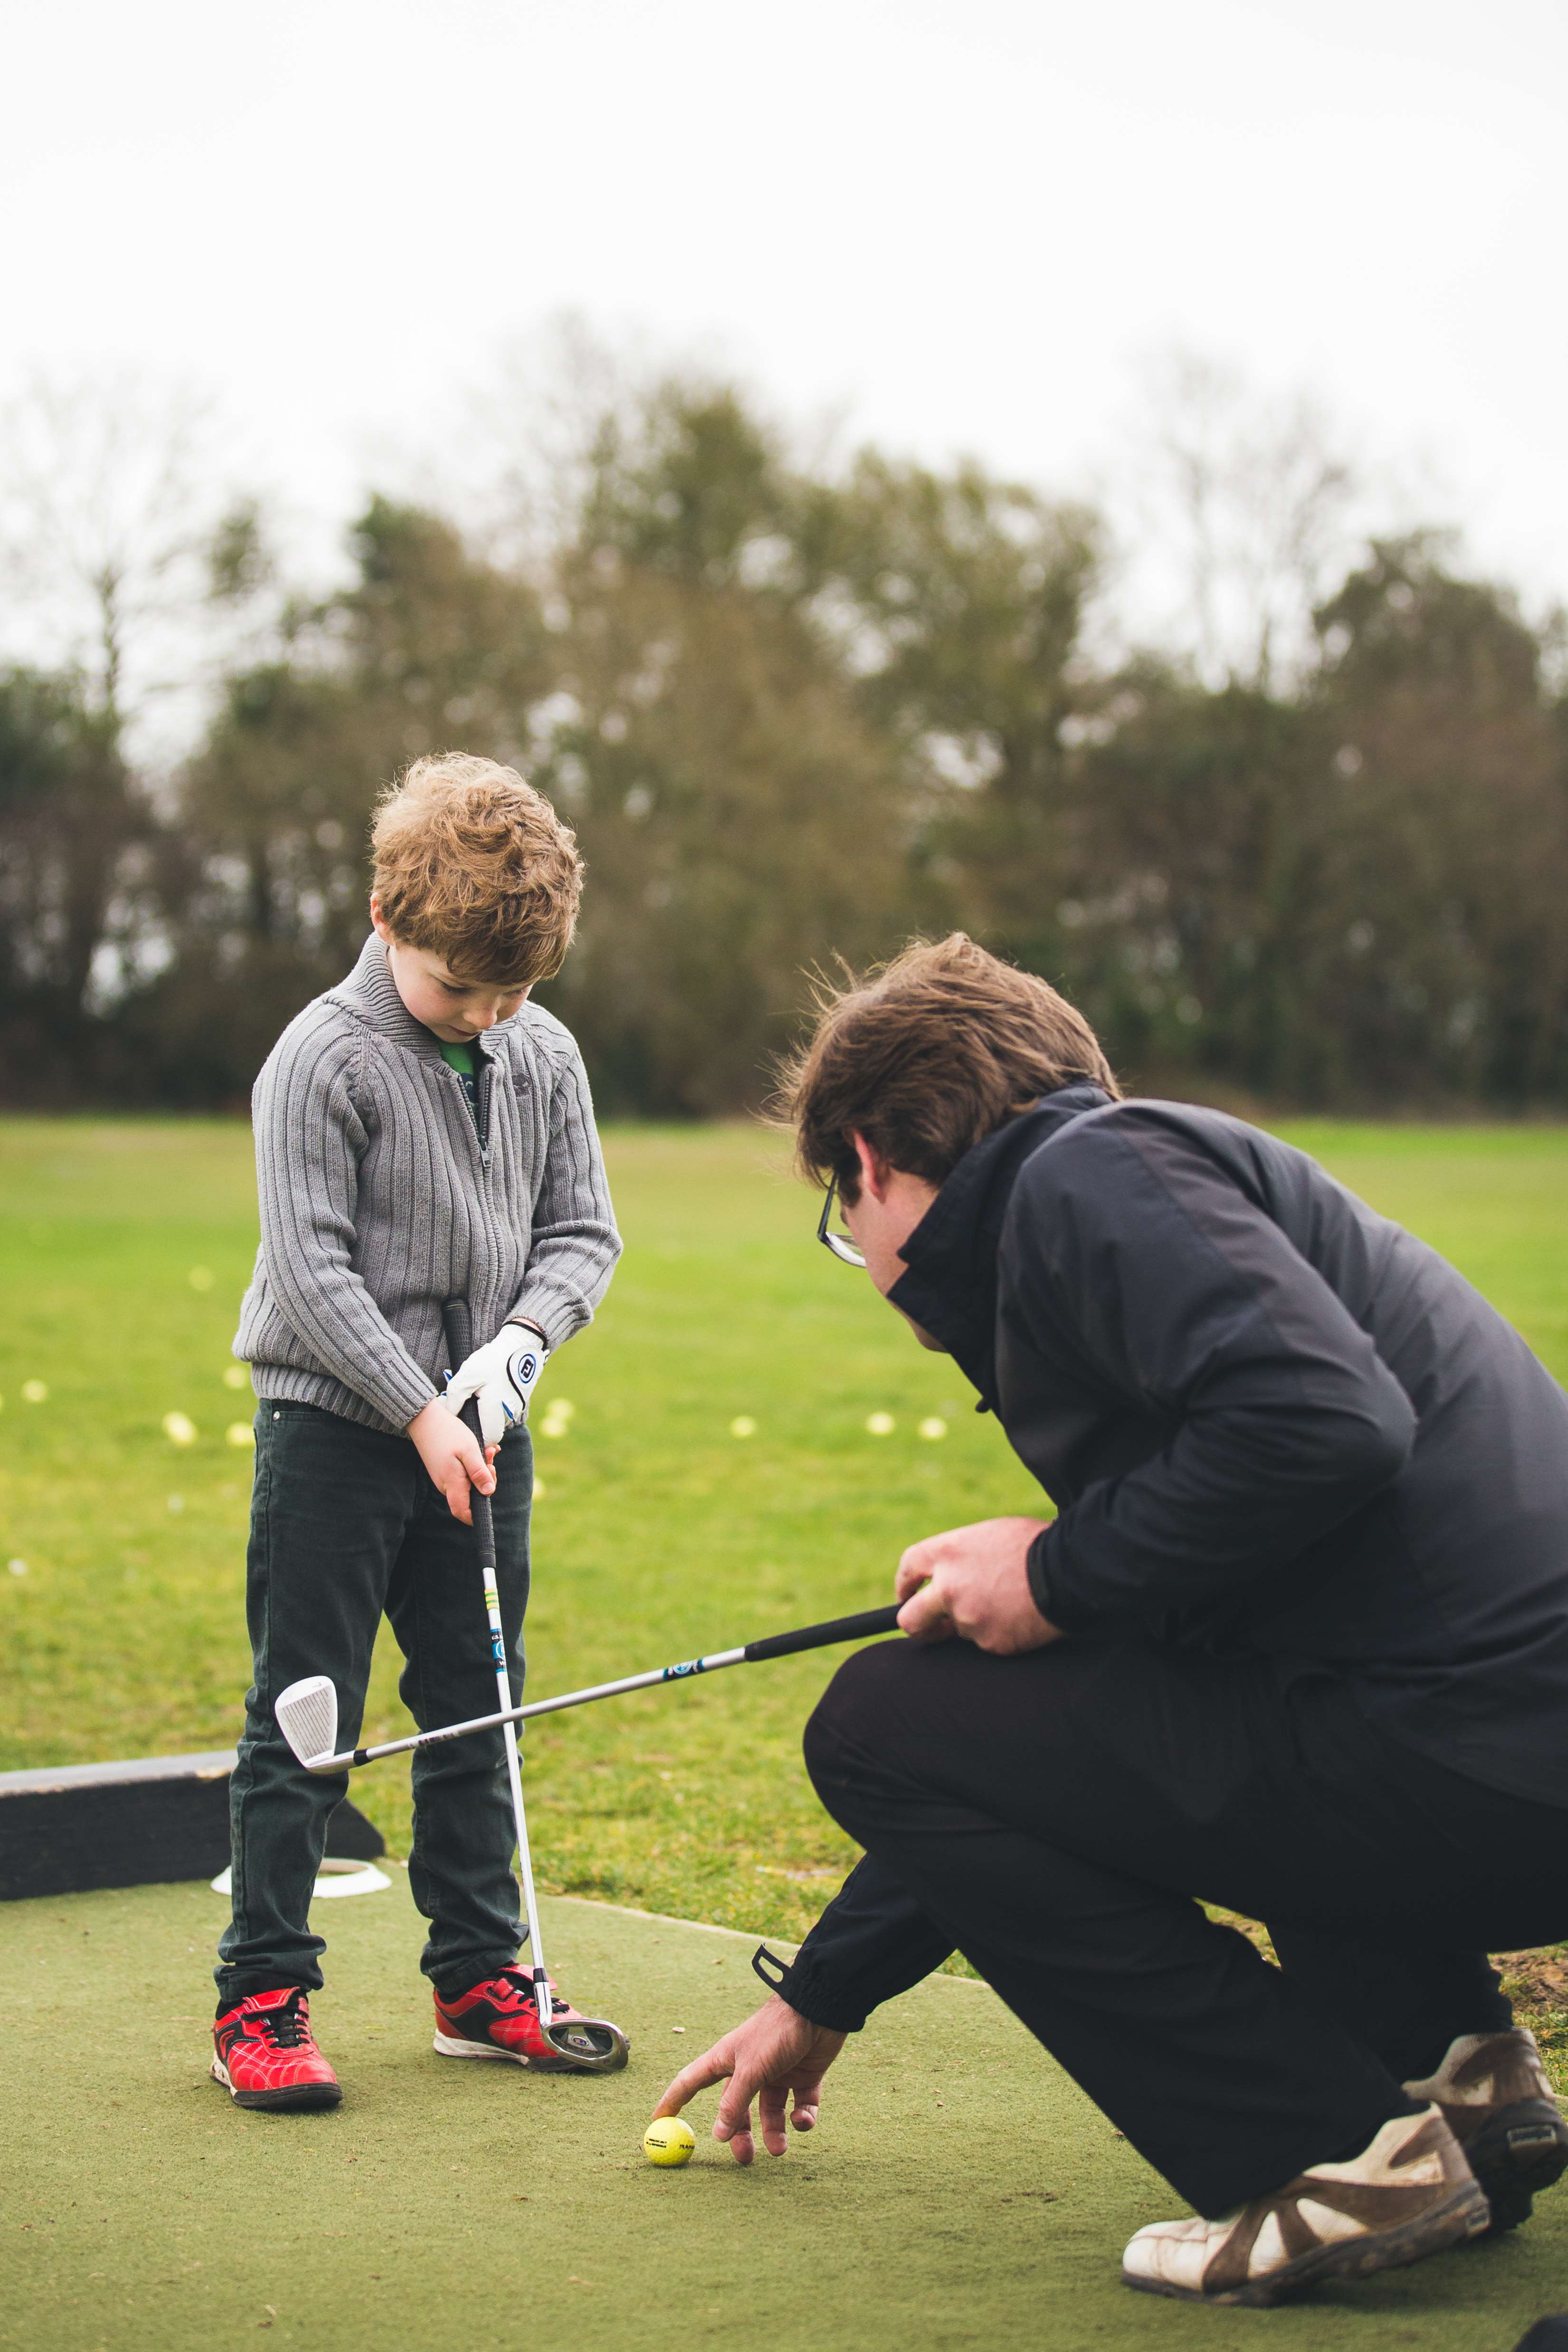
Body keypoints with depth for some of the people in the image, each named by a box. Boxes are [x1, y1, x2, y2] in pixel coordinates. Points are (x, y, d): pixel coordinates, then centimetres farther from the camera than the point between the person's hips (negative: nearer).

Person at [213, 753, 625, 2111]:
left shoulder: (545, 1057, 4)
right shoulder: (323, 1058, -12)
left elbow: (583, 1232, 9)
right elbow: (310, 1267, -15)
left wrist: (521, 1341, -10)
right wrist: (418, 1411, -18)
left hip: (481, 1431, 5)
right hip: (335, 1427, -5)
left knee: (477, 1705, 11)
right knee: (305, 1717, -2)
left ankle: (480, 1976, 22)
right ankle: (262, 1997, 5)